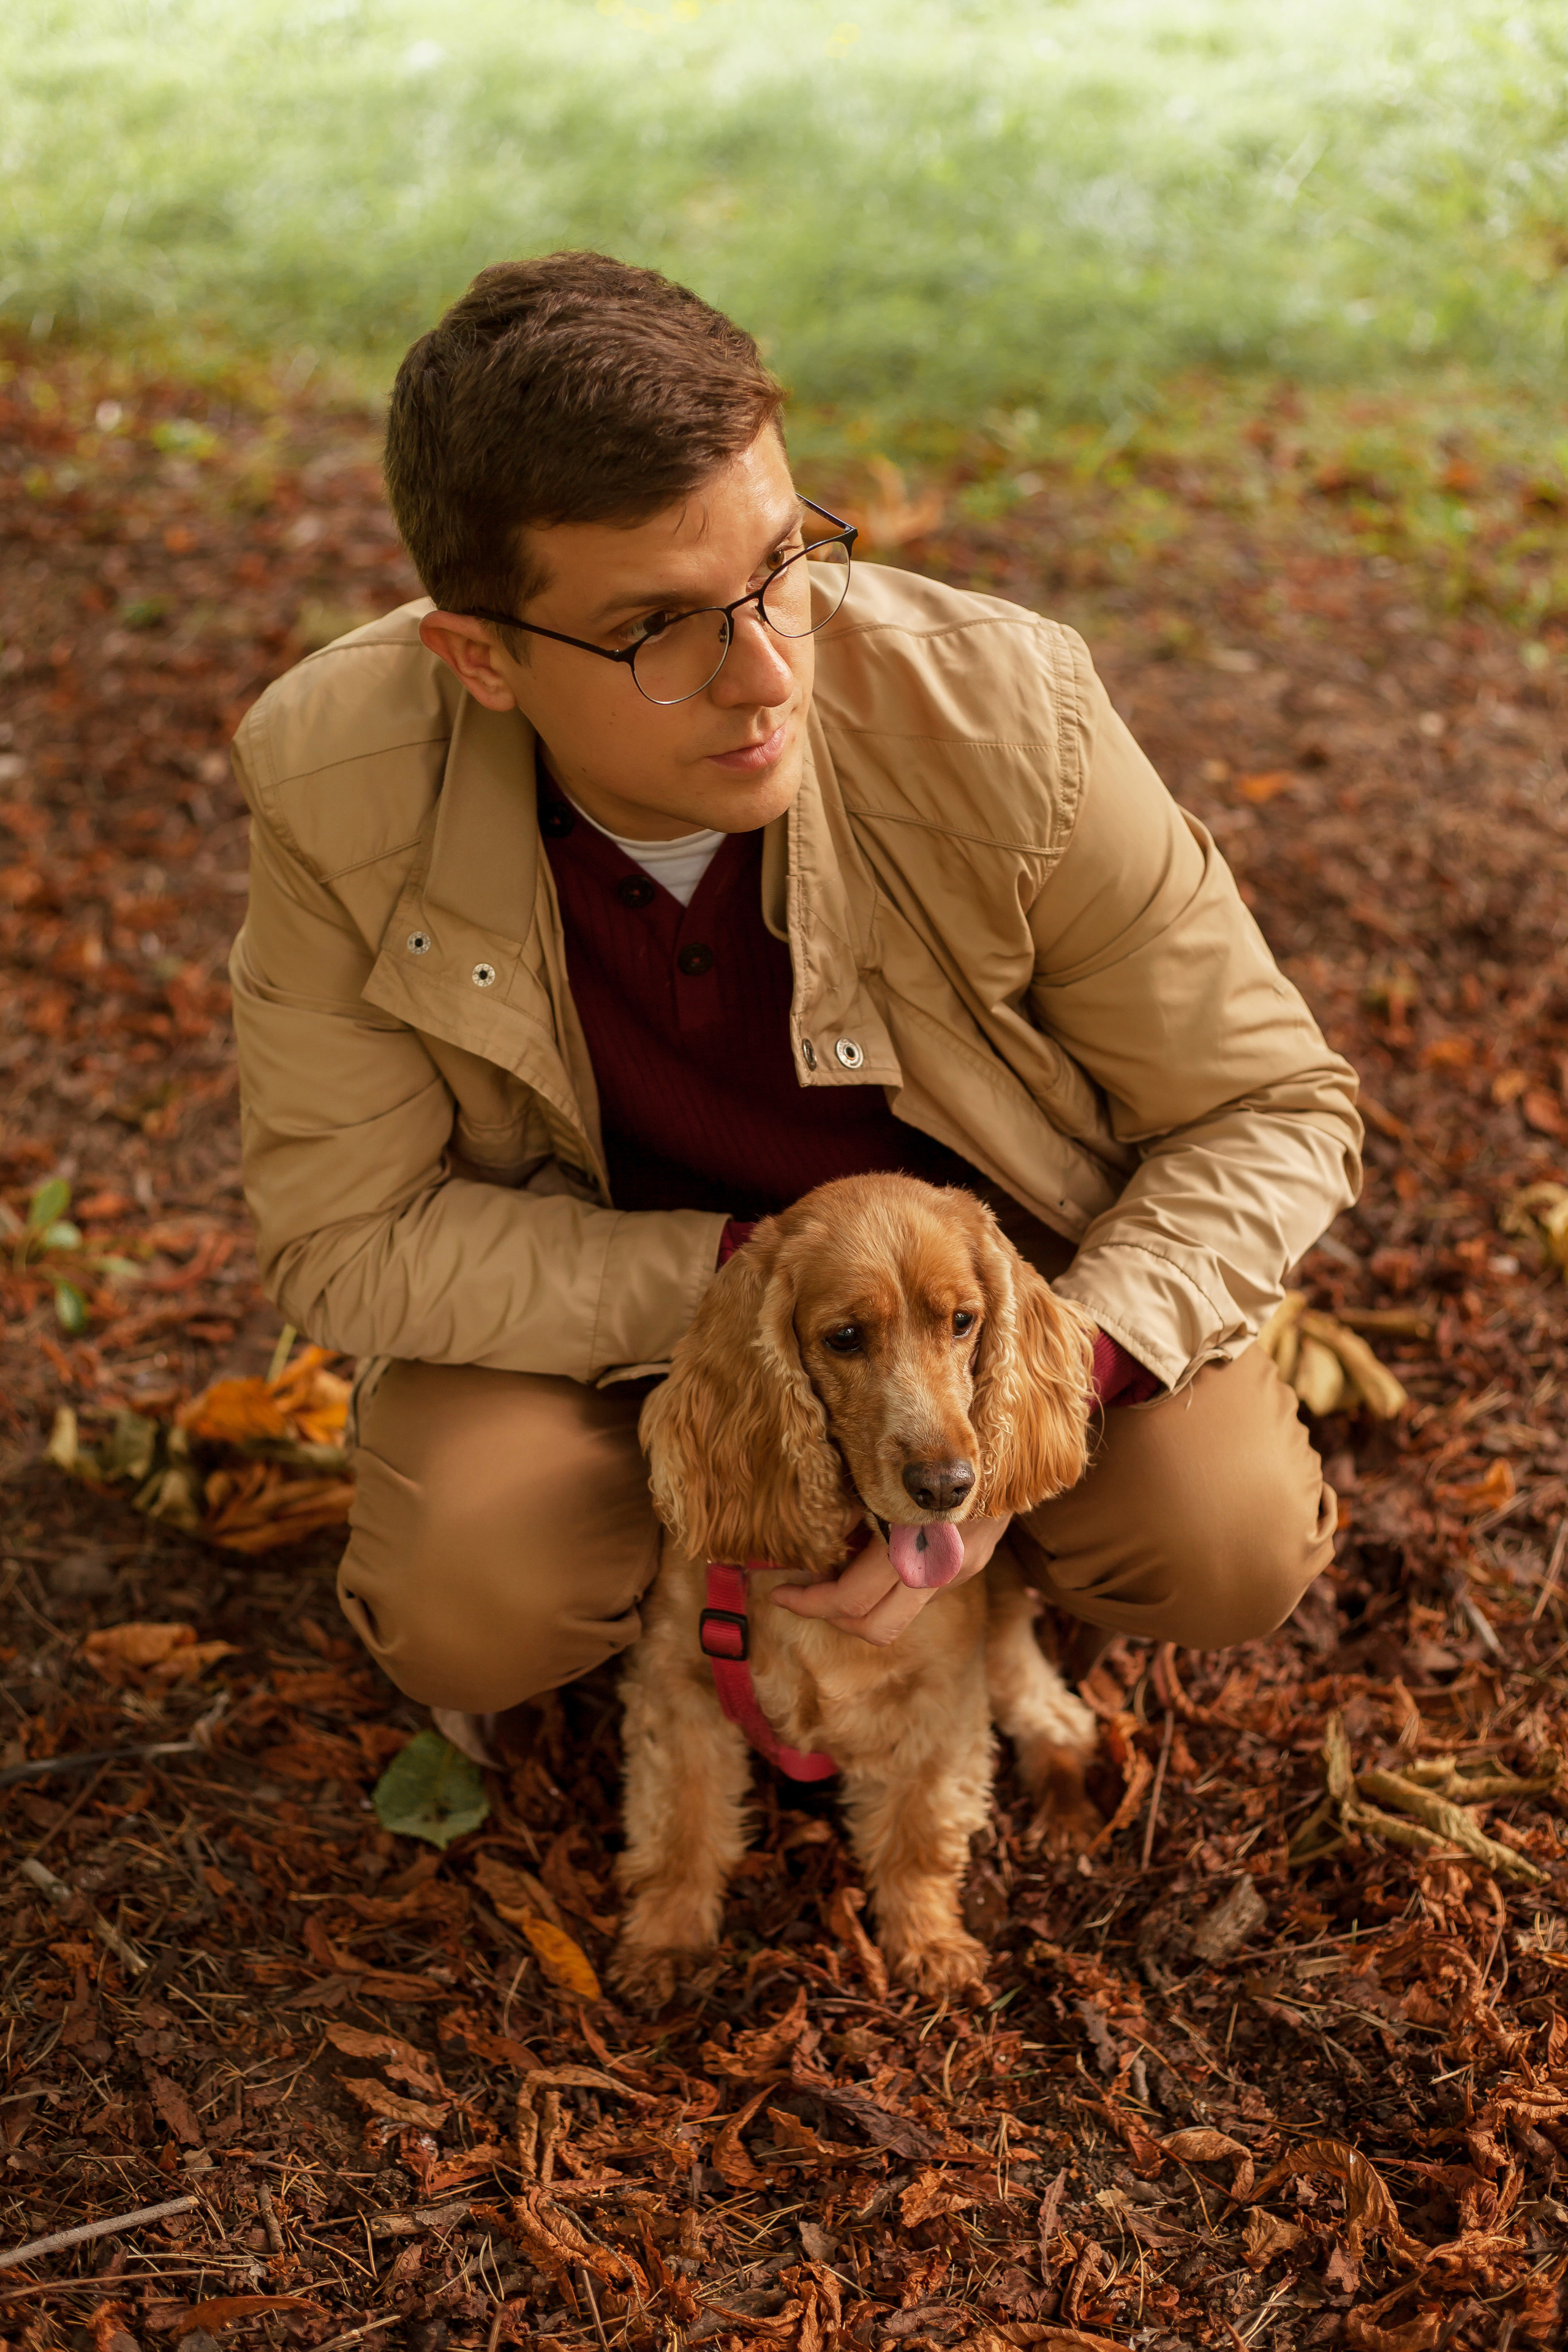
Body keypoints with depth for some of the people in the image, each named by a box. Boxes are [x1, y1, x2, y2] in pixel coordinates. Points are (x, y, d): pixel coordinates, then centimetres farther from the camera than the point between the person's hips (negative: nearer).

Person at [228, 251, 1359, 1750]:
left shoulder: (1000, 714, -30)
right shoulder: (333, 781, -27)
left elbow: (1270, 1113, -18)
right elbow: (347, 1240, -18)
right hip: (590, 1272, 0)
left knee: (1229, 1543, -21)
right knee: (467, 1615, -25)